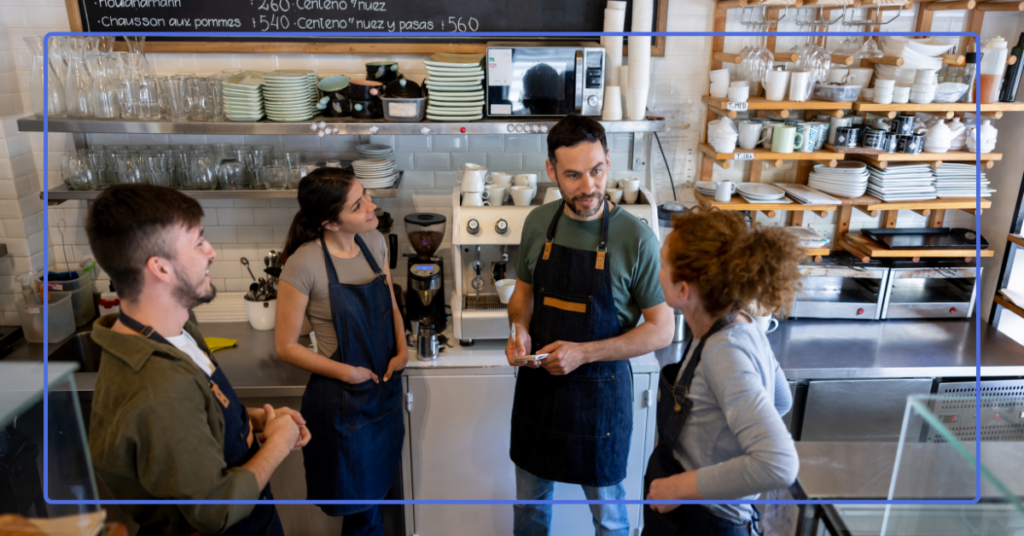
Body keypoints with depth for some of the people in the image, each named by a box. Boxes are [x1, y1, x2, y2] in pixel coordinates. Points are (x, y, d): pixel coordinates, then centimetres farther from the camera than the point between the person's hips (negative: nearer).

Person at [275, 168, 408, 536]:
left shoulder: (374, 242, -4)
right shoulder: (304, 264, -22)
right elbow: (286, 346, -15)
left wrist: (402, 350, -5)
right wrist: (348, 372, -15)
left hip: (385, 387, 6)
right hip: (342, 399, -5)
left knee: (378, 482, 24)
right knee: (359, 496, 14)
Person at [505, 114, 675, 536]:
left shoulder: (636, 238, -18)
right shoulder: (538, 222, -4)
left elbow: (662, 330, -13)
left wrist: (584, 352, -22)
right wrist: (519, 327, -11)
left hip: (599, 390, -3)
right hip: (537, 382, 4)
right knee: (530, 498, 23)